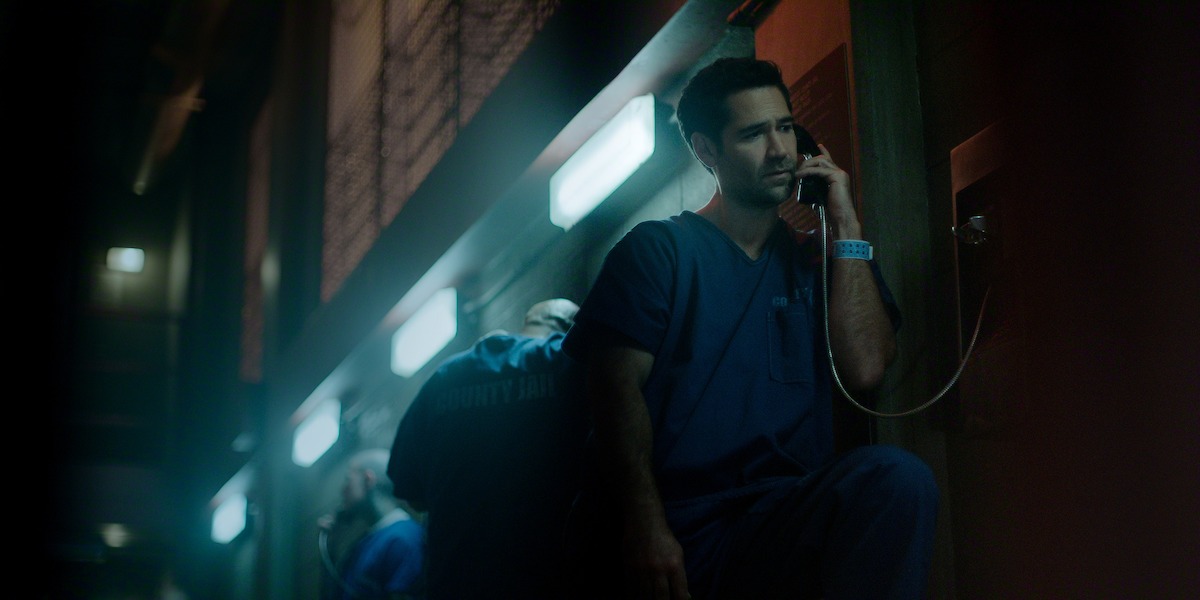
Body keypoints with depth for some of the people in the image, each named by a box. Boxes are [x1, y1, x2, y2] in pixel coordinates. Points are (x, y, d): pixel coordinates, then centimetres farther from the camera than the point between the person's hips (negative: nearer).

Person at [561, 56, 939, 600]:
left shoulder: (817, 264, 22)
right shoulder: (656, 250, 13)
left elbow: (865, 369, 3)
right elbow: (617, 385, -2)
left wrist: (845, 228, 7)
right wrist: (645, 526, -17)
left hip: (782, 526, 4)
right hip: (670, 531, -4)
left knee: (897, 478, -28)